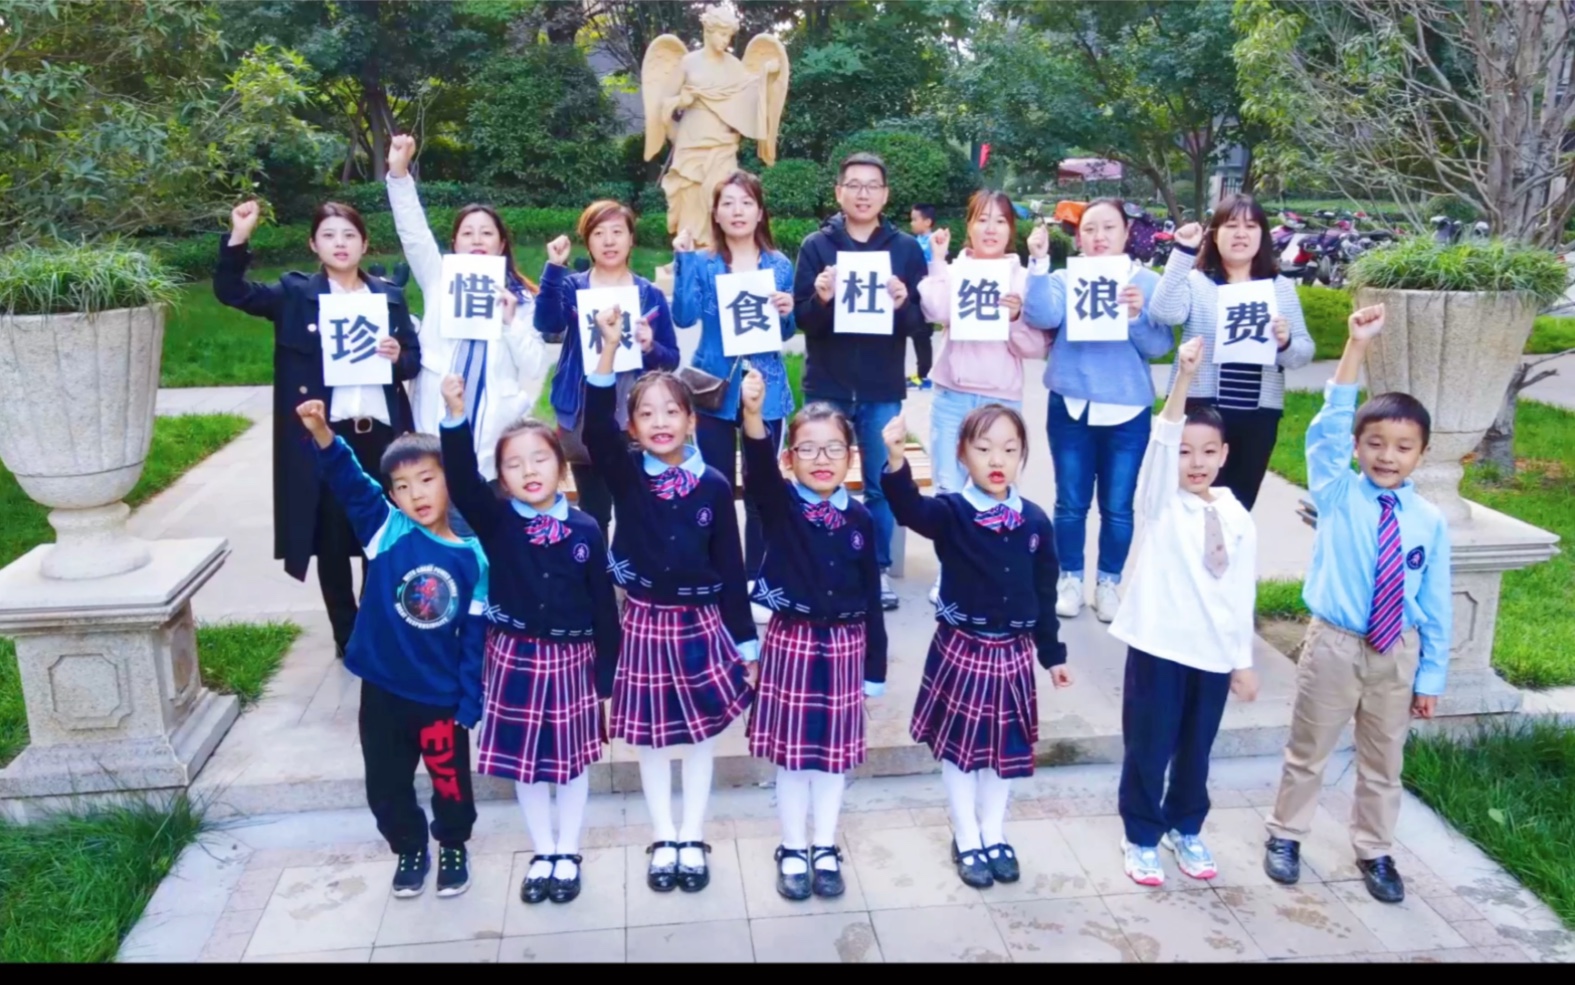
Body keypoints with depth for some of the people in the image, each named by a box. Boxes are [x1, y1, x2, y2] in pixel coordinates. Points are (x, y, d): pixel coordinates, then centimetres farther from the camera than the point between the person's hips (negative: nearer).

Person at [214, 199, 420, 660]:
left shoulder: (389, 295, 10)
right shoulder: (295, 294, 3)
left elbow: (415, 359, 11)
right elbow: (231, 292, -7)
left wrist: (398, 357, -12)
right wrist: (239, 237, -19)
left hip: (380, 432, 2)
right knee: (332, 538, 6)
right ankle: (347, 635, 20)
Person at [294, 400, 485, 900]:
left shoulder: (471, 557, -9)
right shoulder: (386, 530, -8)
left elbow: (475, 636, -5)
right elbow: (349, 482, -24)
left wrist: (469, 704, -4)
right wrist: (322, 435, -42)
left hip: (443, 697, -1)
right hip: (383, 689, 1)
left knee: (450, 779, 15)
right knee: (386, 784, 16)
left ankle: (453, 847, 42)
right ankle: (409, 849, 41)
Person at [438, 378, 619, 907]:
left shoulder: (585, 530, -8)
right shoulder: (495, 521, -6)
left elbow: (602, 605, -3)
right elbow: (463, 479, -25)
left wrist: (606, 674, -1)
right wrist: (456, 416, -39)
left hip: (571, 658, -1)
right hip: (515, 658, 1)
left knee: (573, 758, 13)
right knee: (525, 760, 13)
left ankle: (568, 853, 32)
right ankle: (543, 853, 32)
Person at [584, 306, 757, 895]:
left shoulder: (714, 486, -6)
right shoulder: (626, 475, -5)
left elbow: (730, 568, -2)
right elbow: (595, 428, -25)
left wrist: (745, 640, 0)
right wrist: (610, 348, -35)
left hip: (701, 622, 0)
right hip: (645, 622, 0)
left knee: (700, 732, 11)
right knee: (651, 736, 11)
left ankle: (693, 839, 26)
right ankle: (664, 841, 27)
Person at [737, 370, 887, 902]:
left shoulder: (859, 517, -3)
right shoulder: (779, 504, -8)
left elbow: (871, 595, 1)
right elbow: (757, 467, -31)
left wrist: (875, 667, 4)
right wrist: (753, 415, -51)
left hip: (844, 644, 2)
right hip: (791, 641, -2)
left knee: (834, 750, 13)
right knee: (792, 751, 9)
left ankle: (825, 848, 30)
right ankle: (792, 850, 27)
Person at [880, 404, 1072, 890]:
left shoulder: (1035, 521, -3)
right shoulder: (951, 513, -12)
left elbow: (1045, 594, 5)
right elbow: (910, 508, -35)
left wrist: (1052, 654, 10)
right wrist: (896, 459, -54)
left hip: (1012, 651, 3)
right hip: (960, 648, -3)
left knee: (1006, 746, 16)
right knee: (960, 745, 9)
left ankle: (994, 835, 36)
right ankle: (967, 840, 28)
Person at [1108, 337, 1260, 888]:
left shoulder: (1238, 520, 4)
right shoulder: (1160, 503, -6)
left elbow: (1241, 594, 8)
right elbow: (1161, 439, -23)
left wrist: (1243, 660, 10)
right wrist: (1184, 377, -36)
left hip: (1214, 652, 3)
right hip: (1159, 645, -3)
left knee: (1196, 750, 17)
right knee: (1148, 749, 6)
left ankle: (1185, 828, 37)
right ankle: (1141, 836, 23)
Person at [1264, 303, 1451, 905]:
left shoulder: (1429, 521, -5)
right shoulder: (1337, 496, -9)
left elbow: (1435, 605, 0)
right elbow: (1327, 429, -23)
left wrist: (1430, 675, 2)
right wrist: (1357, 347, -31)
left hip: (1398, 652, 2)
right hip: (1334, 644, -2)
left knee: (1383, 762, 18)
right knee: (1307, 751, 14)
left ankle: (1374, 852, 37)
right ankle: (1285, 835, 33)